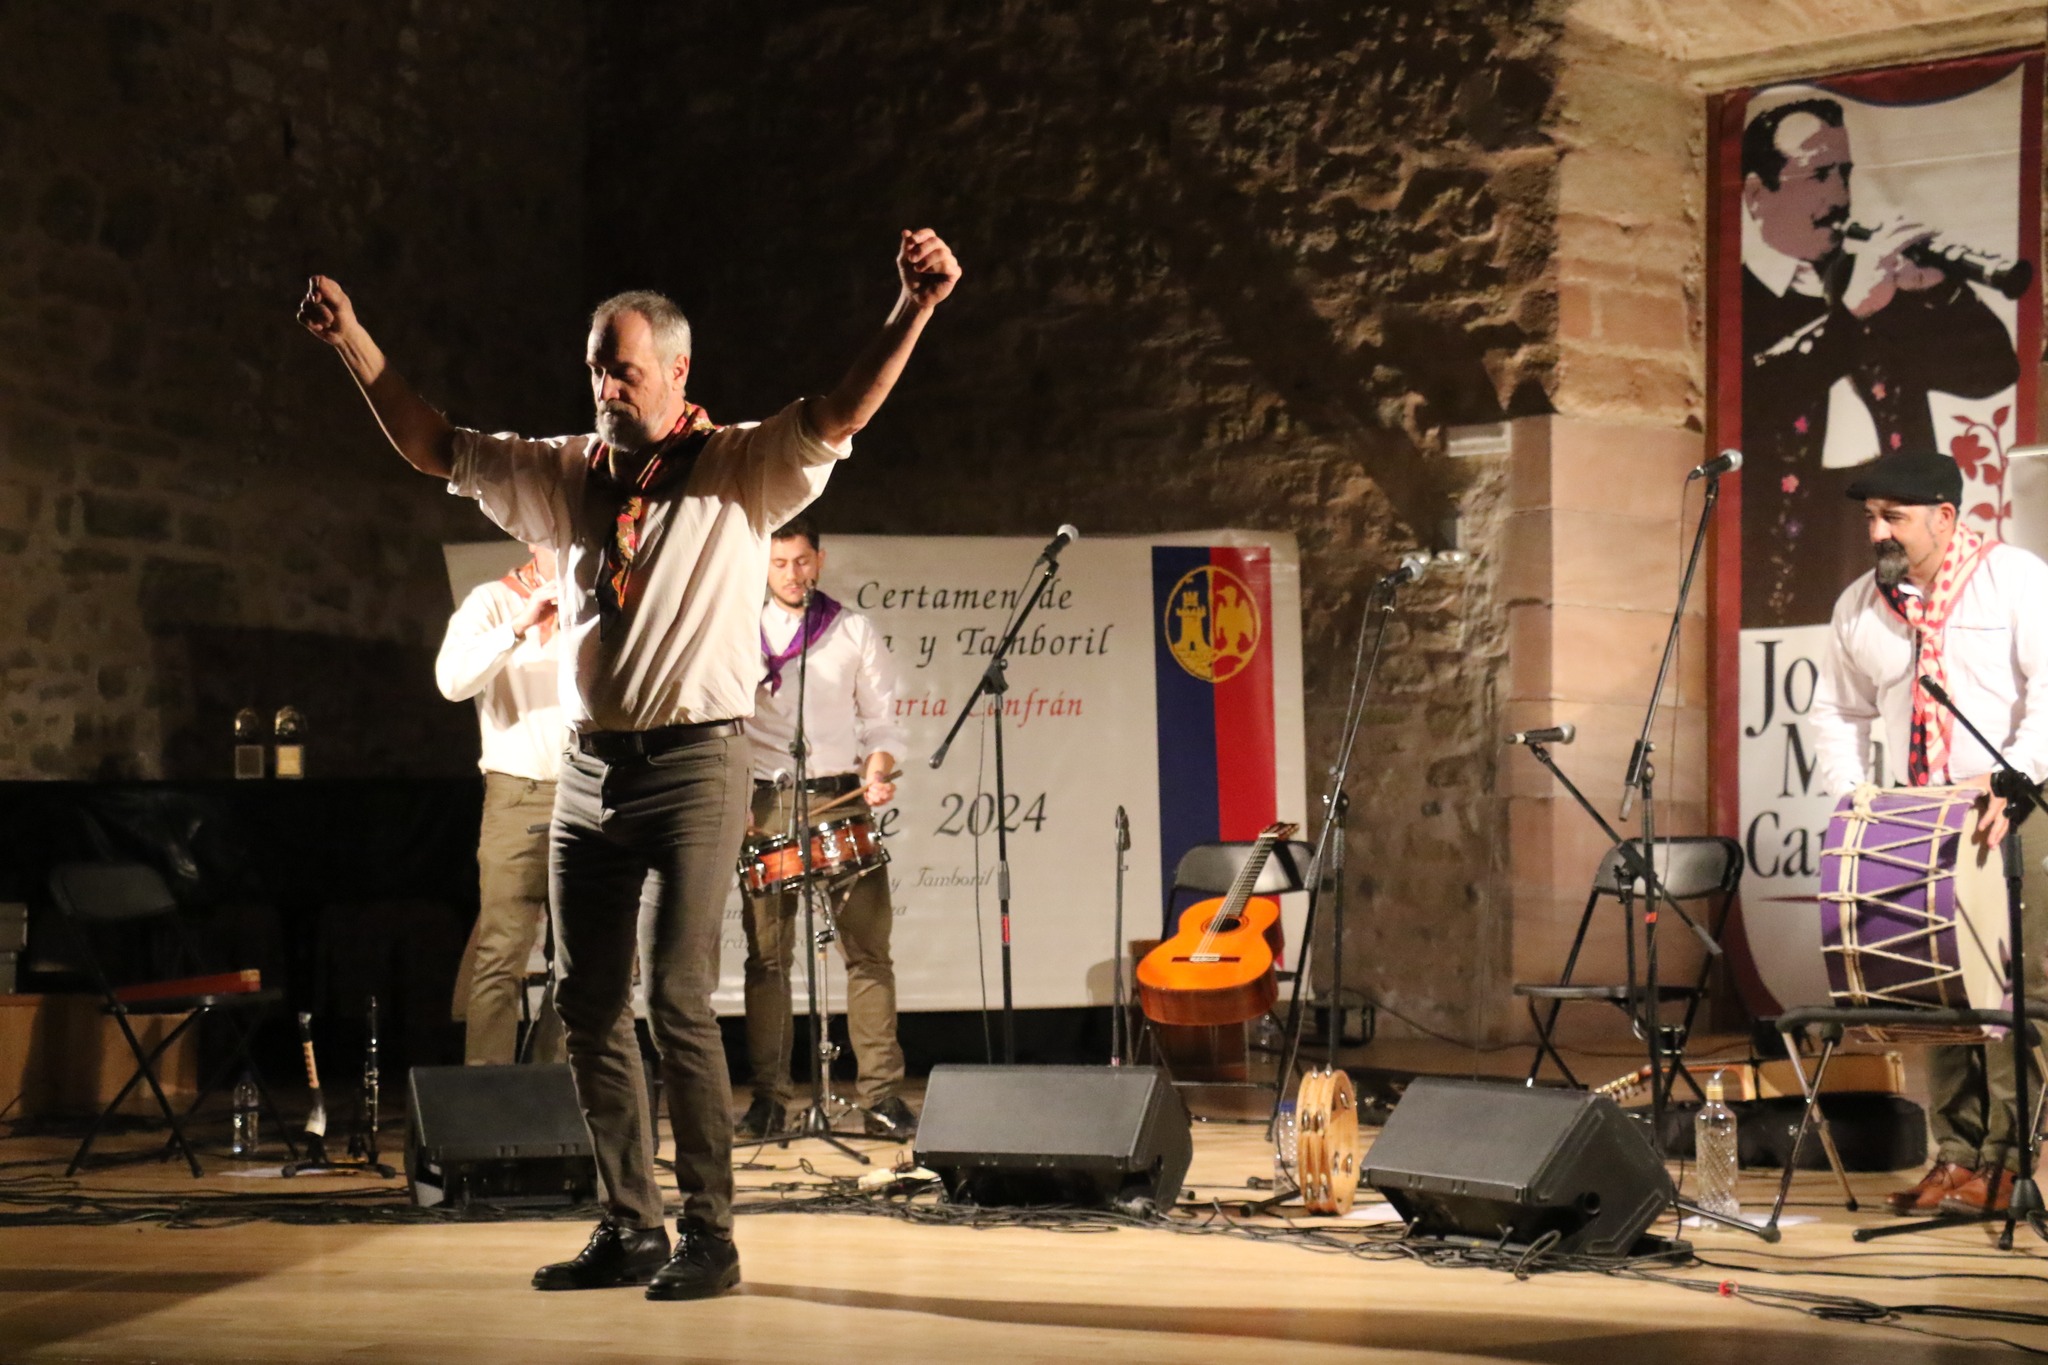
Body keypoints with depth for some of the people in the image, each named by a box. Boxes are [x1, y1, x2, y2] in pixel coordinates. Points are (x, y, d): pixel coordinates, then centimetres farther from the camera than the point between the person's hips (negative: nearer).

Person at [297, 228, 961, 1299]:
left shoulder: (740, 469, -1)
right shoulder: (567, 475, 14)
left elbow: (838, 420, -16)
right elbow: (433, 447, 21)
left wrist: (912, 311, -31)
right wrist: (354, 344, 16)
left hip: (695, 765, -6)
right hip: (590, 766, 6)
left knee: (676, 1000, -12)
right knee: (588, 1005, 7)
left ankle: (708, 1237, -3)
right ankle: (629, 1230, 17)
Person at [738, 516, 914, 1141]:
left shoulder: (855, 633, 12)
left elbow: (881, 720, 13)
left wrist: (877, 773, -7)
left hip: (840, 797, 0)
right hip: (766, 805, 0)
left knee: (868, 949, -5)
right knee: (767, 956, -1)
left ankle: (881, 1096, -4)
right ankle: (768, 1097, 4)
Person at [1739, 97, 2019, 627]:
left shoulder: (1875, 281, 19)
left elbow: (1992, 369, 16)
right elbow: (1746, 405, -19)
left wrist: (1932, 285, -1)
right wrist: (1850, 310, -19)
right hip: (1786, 550, -5)